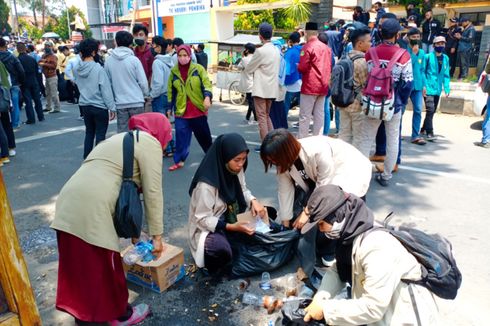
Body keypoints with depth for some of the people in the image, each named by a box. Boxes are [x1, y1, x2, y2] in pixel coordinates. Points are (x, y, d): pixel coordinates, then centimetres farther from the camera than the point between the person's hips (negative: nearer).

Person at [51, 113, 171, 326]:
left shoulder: (121, 139, 27)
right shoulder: (149, 143, 0)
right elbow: (152, 193, -3)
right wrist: (156, 235, 5)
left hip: (69, 205, 9)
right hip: (92, 210, -9)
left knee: (78, 265, 20)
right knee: (105, 267, 9)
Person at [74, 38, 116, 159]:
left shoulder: (77, 70, 0)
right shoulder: (98, 69, -16)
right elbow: (106, 90, -15)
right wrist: (112, 107, -10)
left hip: (84, 105, 6)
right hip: (100, 106, -6)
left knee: (89, 132, 17)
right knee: (100, 135, 4)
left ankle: (87, 157, 24)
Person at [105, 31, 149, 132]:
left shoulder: (108, 61, 0)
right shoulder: (134, 60, -8)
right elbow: (143, 82, -8)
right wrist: (146, 95, 10)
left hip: (120, 104, 2)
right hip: (136, 102, -2)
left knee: (122, 131, 7)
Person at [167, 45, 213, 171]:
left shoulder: (198, 69, -3)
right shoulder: (174, 71, 5)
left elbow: (206, 84, -10)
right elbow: (171, 91, 11)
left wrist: (207, 97, -28)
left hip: (198, 109, -1)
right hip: (181, 110, 1)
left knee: (203, 134, 14)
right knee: (181, 136, -3)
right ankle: (179, 161, 6)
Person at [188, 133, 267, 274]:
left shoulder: (237, 169, -9)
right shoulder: (206, 183, -29)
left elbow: (242, 190, 8)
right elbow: (202, 219, -23)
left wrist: (253, 201, -14)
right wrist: (232, 227, -32)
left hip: (233, 217, 8)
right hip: (208, 228, -8)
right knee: (221, 251, -36)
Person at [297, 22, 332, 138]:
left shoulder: (307, 47, -11)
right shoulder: (326, 48, 9)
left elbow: (302, 68, -15)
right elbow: (330, 67, 13)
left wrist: (297, 66, 5)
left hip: (310, 86, -6)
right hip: (323, 86, 6)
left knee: (305, 116, -1)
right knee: (319, 115, 9)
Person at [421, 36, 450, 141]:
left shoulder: (446, 58, 10)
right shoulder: (428, 56, -5)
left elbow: (446, 75, 11)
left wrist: (447, 88, 5)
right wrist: (423, 86, -13)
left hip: (437, 89, 6)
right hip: (428, 88, -6)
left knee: (433, 111, 12)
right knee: (430, 109, -14)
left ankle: (424, 129, 26)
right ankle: (429, 132, -11)